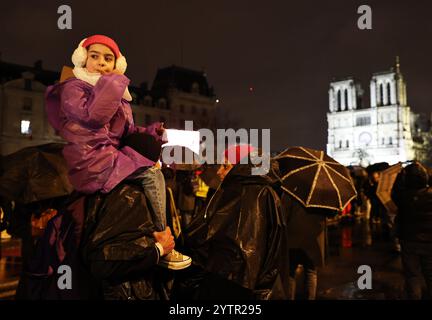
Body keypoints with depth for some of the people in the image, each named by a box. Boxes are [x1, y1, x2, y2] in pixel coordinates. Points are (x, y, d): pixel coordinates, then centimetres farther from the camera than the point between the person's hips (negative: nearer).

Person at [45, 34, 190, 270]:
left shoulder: (118, 95, 20)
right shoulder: (73, 87, -3)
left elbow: (124, 131, 21)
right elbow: (92, 116, -23)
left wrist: (148, 132, 4)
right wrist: (112, 83, -14)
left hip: (112, 153, 9)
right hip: (90, 158, -9)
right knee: (152, 175, -15)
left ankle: (170, 231, 6)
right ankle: (162, 246, -12)